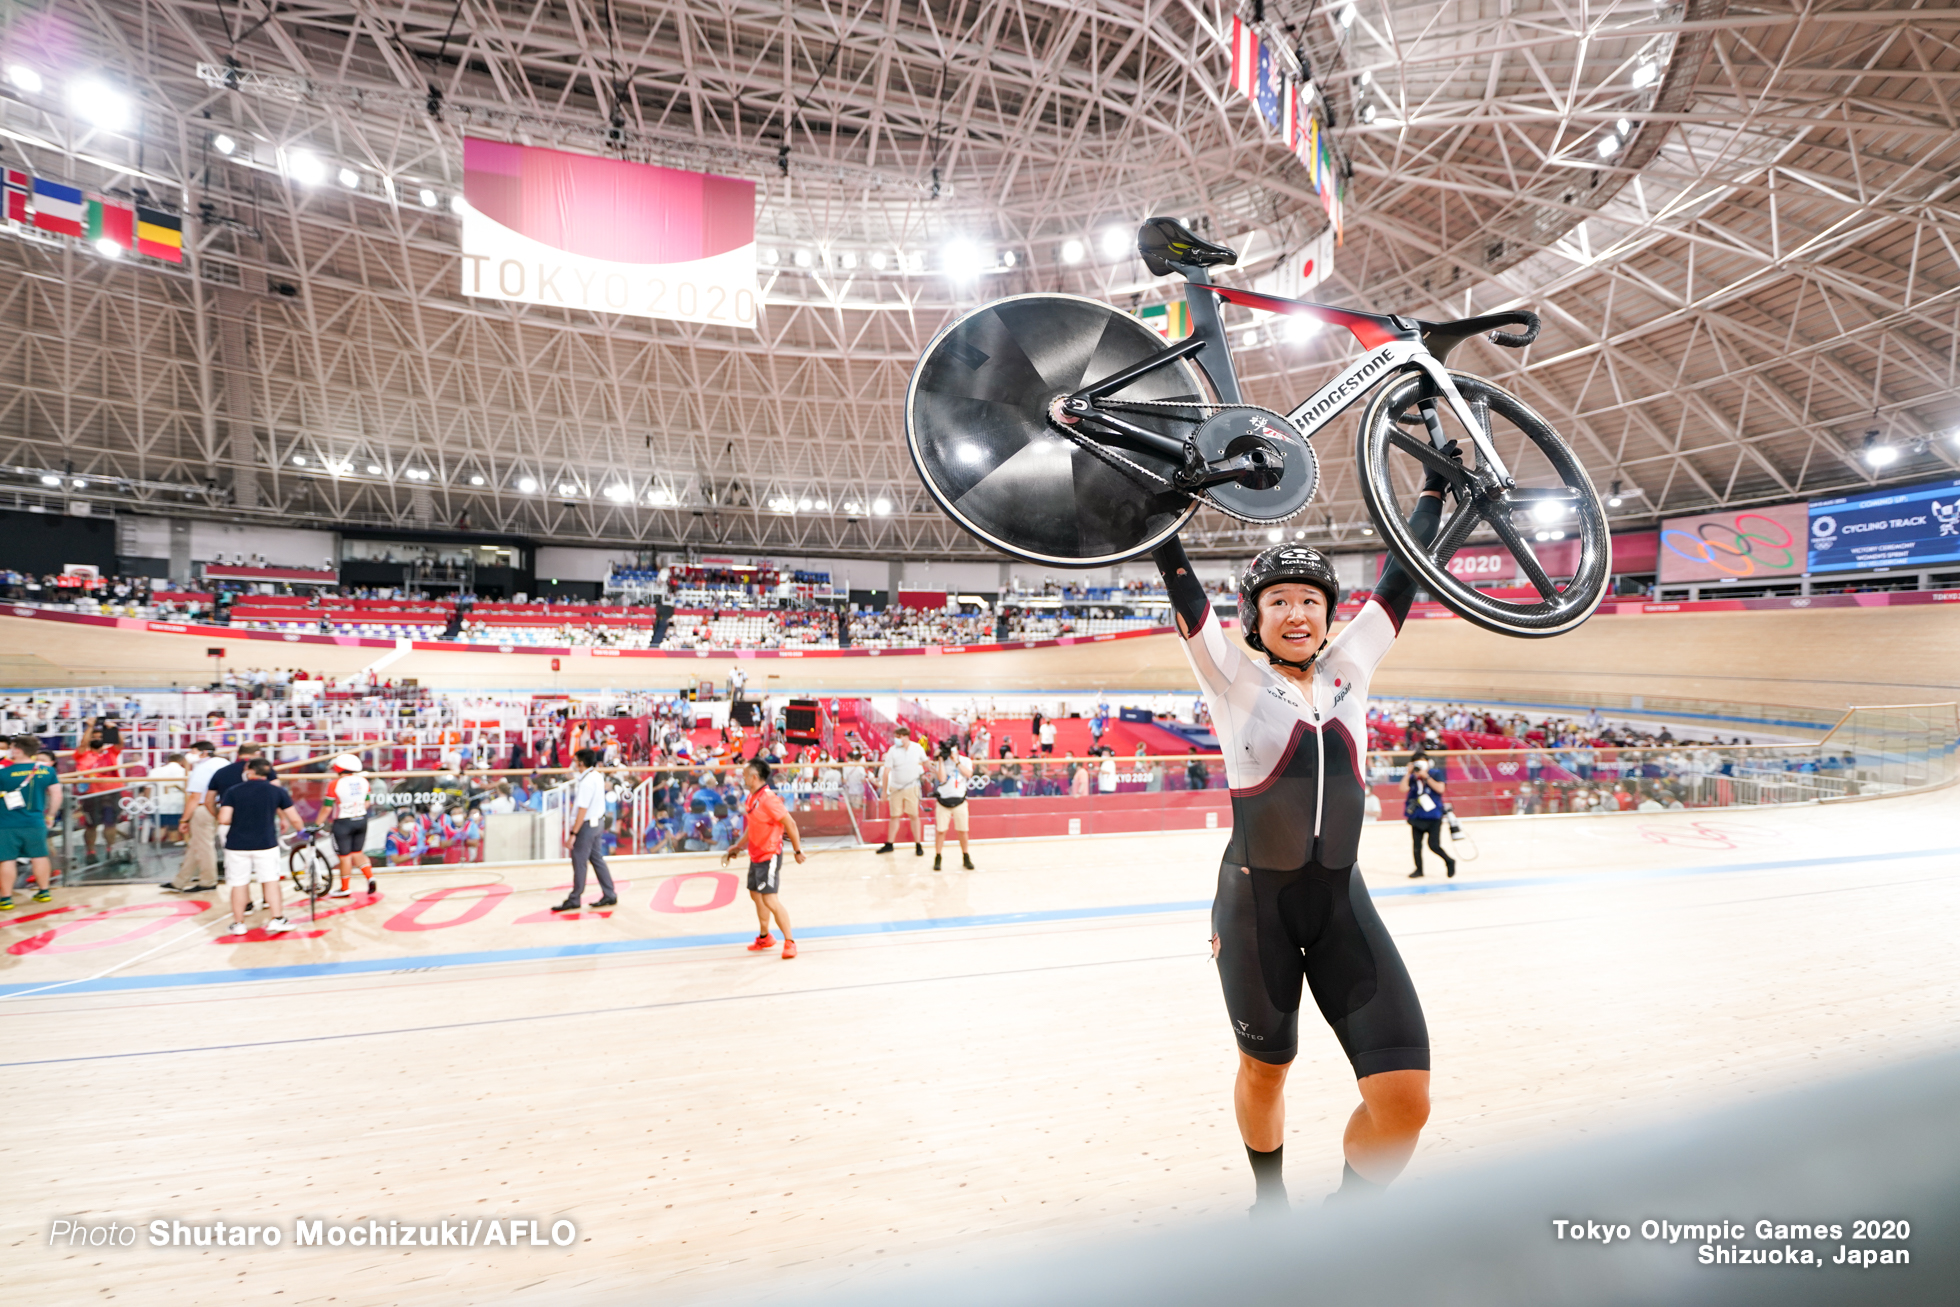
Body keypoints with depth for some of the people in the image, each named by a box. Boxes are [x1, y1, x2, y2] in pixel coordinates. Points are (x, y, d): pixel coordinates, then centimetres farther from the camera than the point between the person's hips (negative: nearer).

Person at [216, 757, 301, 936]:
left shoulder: (233, 791, -3)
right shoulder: (278, 791, -1)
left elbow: (224, 819, -12)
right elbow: (294, 819, 1)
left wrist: (237, 820, 10)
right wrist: (300, 831, 21)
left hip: (237, 845, 0)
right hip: (266, 844, 0)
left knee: (238, 884, 10)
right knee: (271, 881, 7)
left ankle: (238, 923, 18)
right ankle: (277, 919, 4)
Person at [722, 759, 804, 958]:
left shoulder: (768, 798, -23)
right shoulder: (751, 798, 7)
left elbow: (790, 824, -20)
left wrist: (797, 850, -17)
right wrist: (738, 846, 22)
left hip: (769, 856, -10)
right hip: (755, 856, 10)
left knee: (770, 900, -11)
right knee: (755, 894, 19)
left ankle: (789, 942, 0)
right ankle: (764, 938, 37)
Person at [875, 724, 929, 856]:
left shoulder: (917, 748, -6)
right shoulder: (893, 750, -10)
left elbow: (925, 762, 12)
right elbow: (886, 772, -9)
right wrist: (884, 791, -9)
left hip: (911, 787, 0)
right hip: (896, 788, 0)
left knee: (914, 815, 2)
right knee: (895, 816, 5)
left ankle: (918, 845, 11)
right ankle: (889, 844, 16)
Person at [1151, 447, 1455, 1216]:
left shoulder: (1349, 668, 5)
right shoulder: (1233, 678, -6)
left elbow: (1403, 577, 10)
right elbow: (1179, 583, -12)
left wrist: (1435, 484, 17)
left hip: (1342, 901, 3)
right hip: (1256, 902, -3)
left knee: (1405, 1102, -6)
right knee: (1265, 1069, 16)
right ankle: (1269, 1202, 47)